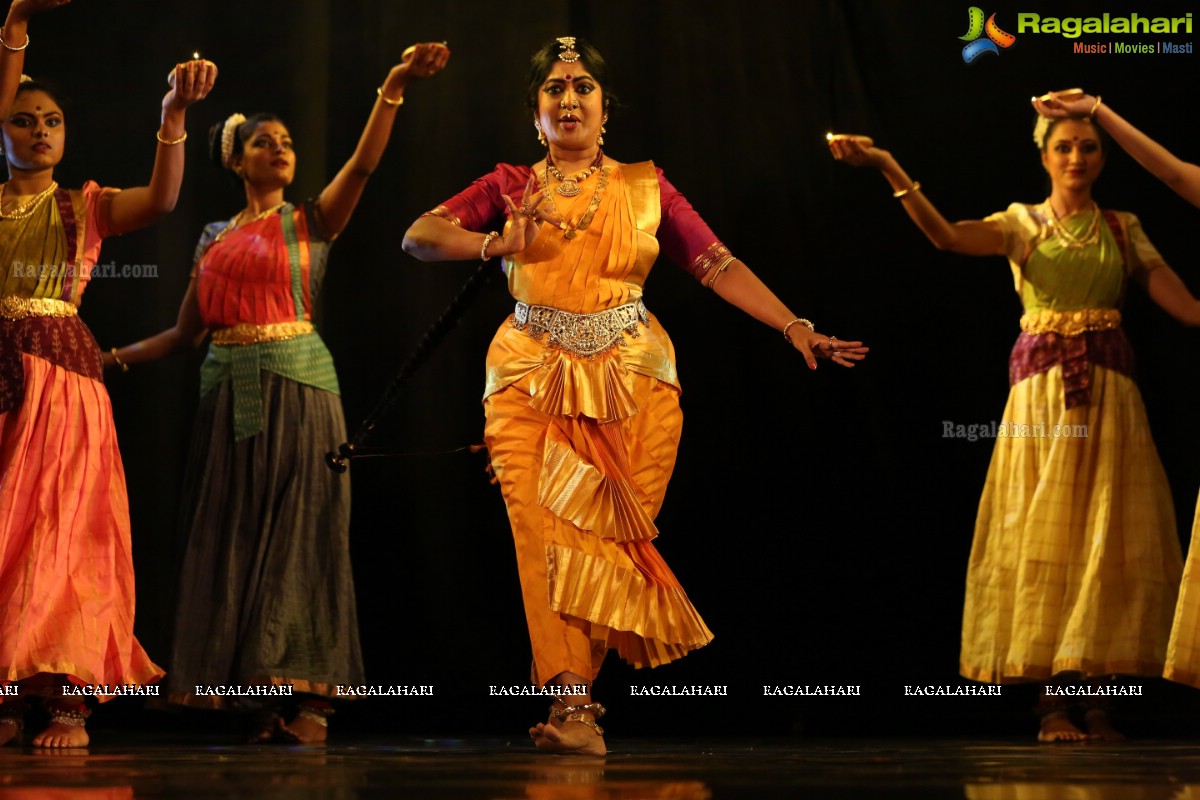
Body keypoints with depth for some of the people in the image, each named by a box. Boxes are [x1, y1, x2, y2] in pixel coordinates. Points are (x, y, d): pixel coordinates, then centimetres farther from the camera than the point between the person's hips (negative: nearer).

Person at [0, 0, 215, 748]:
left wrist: (174, 113, -21)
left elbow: (162, 199, -7)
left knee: (62, 527, -7)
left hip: (62, 377, -1)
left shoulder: (87, 206, 12)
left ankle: (71, 702, -10)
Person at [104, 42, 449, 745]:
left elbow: (364, 164, -12)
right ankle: (268, 703, 5)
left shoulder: (310, 222, 5)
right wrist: (112, 358, 12)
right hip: (231, 391, 4)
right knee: (235, 538, 1)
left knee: (296, 532, -7)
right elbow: (186, 332, 18)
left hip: (296, 384, -4)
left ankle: (306, 700, -8)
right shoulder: (216, 239, 16)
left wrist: (392, 91, -24)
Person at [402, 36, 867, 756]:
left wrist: (797, 329, -8)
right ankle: (575, 703, -16)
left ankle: (573, 698, 3)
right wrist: (497, 244, -14)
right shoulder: (510, 187, 11)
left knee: (608, 536, -5)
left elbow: (720, 265, 2)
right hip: (534, 381, 0)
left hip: (630, 382, 0)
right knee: (547, 534, -13)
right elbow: (418, 237, 3)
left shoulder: (645, 187, 10)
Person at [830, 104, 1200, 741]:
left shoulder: (1123, 230, 11)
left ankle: (1096, 699, 1)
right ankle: (1052, 705, -3)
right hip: (1041, 392, -1)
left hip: (1108, 394, 2)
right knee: (1042, 535, -4)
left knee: (1104, 536, -3)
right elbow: (947, 236, -13)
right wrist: (890, 170, -24)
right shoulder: (1022, 225, 6)